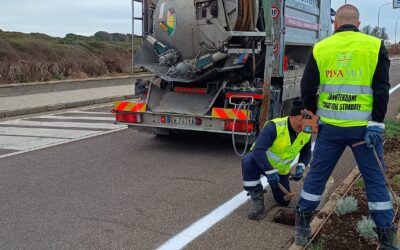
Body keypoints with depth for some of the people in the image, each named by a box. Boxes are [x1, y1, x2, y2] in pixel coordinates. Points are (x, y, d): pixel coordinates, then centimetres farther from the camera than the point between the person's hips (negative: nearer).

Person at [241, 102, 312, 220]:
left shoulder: (306, 133, -14)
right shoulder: (274, 126, -33)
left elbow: (306, 153, 3)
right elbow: (258, 150, -41)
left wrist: (301, 166, -17)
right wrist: (270, 172, -47)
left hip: (281, 170, 5)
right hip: (261, 162, -5)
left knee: (284, 202, 8)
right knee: (248, 161, -39)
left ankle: (275, 186, 42)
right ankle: (257, 200, -23)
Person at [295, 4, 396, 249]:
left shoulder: (320, 48, 2)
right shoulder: (375, 45, -1)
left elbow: (307, 88, 5)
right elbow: (381, 89, -8)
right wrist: (376, 124, -8)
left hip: (330, 127, 1)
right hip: (364, 127, -1)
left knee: (317, 174, 13)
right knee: (375, 179, 9)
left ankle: (302, 226, 22)